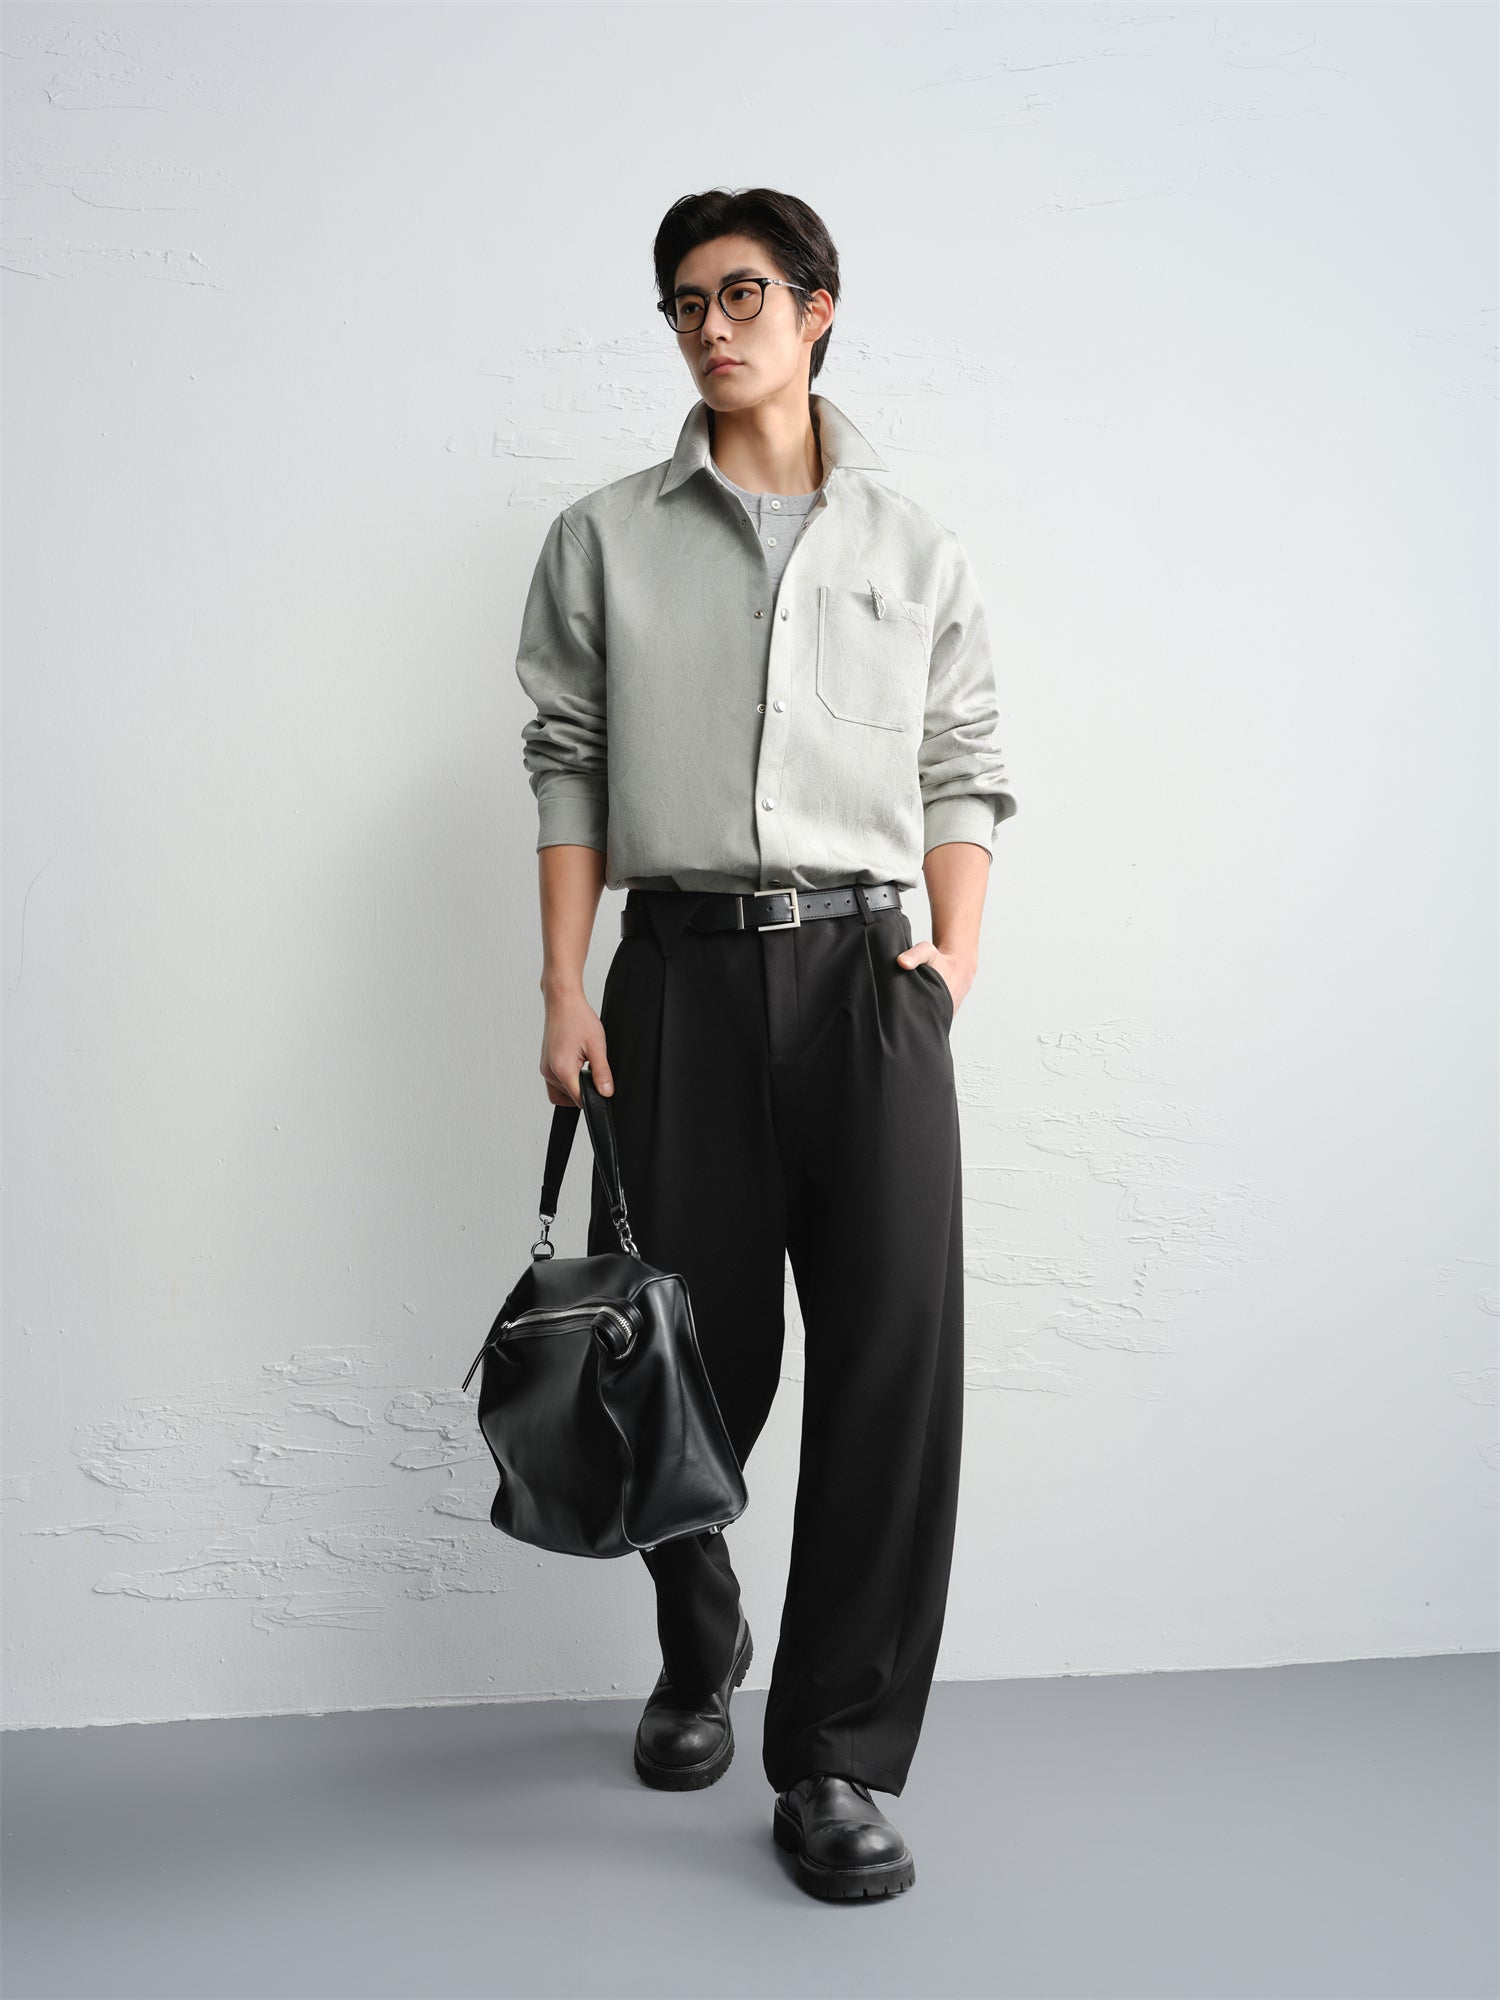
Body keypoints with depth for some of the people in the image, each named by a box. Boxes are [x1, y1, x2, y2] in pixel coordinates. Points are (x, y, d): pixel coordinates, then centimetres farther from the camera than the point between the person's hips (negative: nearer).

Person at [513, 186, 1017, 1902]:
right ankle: (696, 1661, 33)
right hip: (679, 970, 0)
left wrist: (955, 957, -3)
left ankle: (837, 1758, 6)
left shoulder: (912, 546, 14)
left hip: (864, 972, 1)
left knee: (893, 1355, -7)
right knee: (689, 1347, 5)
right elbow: (566, 767, 7)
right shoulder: (604, 540, 12)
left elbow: (962, 770, 12)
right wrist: (564, 995, -1)